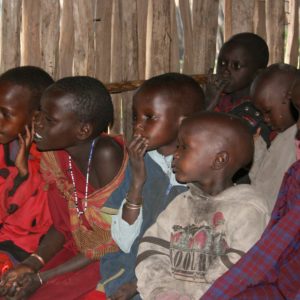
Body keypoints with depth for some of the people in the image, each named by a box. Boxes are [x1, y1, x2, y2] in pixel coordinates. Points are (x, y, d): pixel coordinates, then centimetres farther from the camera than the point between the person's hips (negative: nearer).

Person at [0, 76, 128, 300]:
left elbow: (116, 241, -19)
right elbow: (62, 227, 6)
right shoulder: (54, 155, -5)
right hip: (78, 252, 6)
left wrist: (43, 278, -18)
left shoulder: (105, 154, -24)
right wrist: (32, 264, -13)